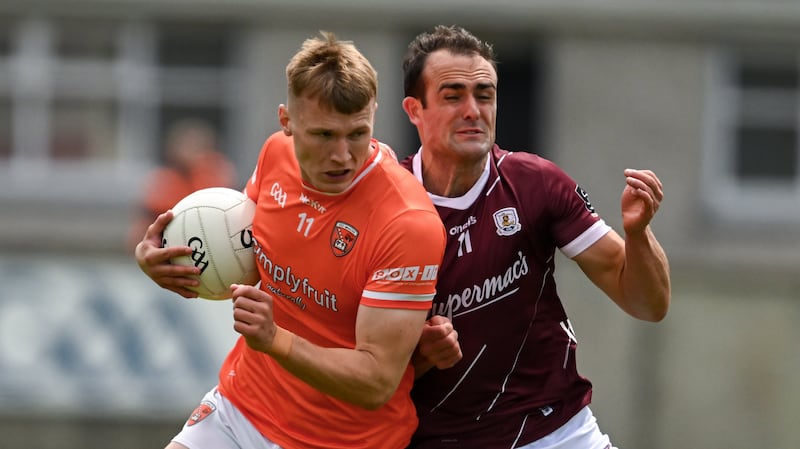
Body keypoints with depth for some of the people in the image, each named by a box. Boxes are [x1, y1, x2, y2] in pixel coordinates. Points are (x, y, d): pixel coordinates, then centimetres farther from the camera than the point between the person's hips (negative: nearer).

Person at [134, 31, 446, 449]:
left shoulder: (409, 224, -26)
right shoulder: (276, 153, -7)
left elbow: (378, 382, -26)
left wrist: (274, 340, -39)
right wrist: (162, 258, -7)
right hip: (239, 405, 6)